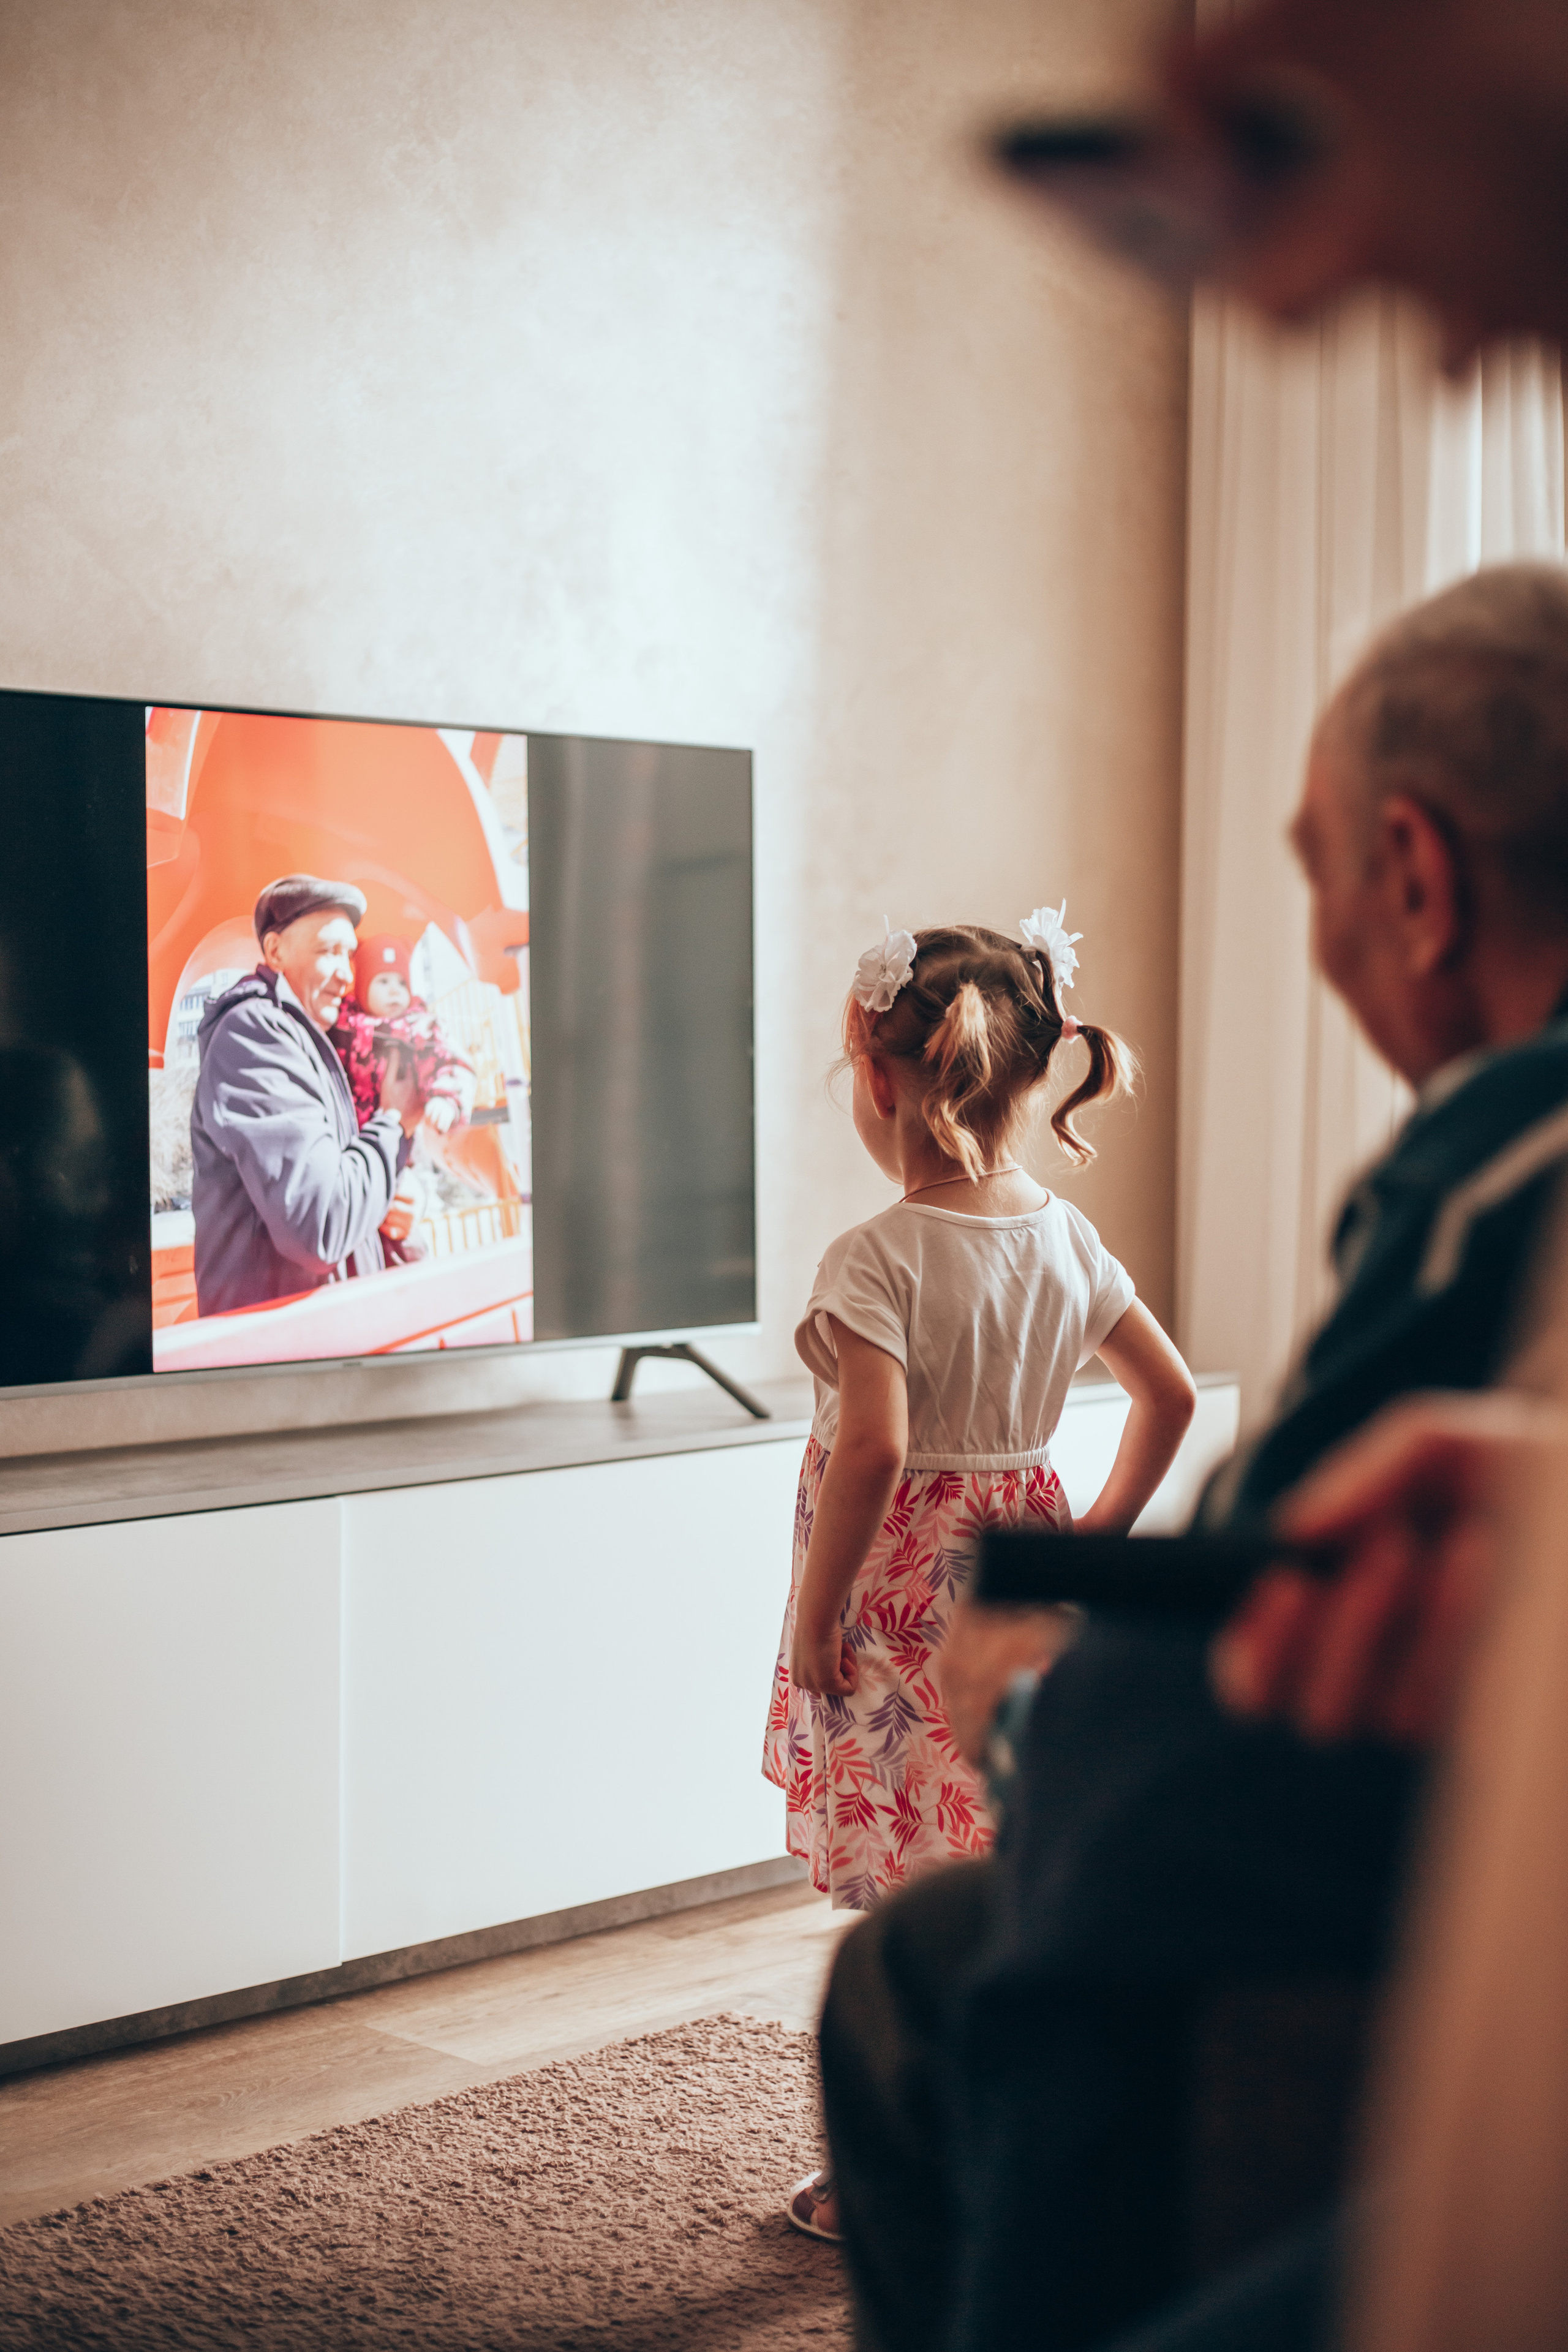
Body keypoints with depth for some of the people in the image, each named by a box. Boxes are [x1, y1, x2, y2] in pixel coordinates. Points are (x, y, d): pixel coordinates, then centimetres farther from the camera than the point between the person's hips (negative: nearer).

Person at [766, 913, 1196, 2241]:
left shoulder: (878, 1261, -18)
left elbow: (874, 1447, -28)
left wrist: (816, 1614, -18)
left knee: (909, 1907, 3)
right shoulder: (1066, 1238, 3)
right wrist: (1098, 1535, 16)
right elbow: (1172, 1395, 9)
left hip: (903, 1598, -7)